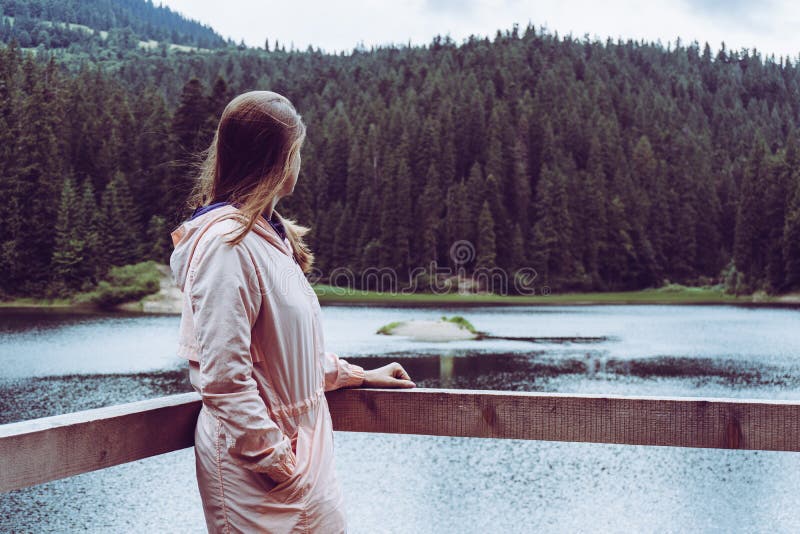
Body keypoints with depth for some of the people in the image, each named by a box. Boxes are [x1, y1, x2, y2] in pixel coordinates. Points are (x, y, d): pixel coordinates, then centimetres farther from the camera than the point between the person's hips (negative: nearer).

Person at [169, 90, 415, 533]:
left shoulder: (270, 234, 12)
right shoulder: (228, 243, -19)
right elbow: (223, 378, -23)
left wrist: (357, 375, 23)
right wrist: (278, 463, -18)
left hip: (302, 443, 9)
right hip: (257, 468, -9)